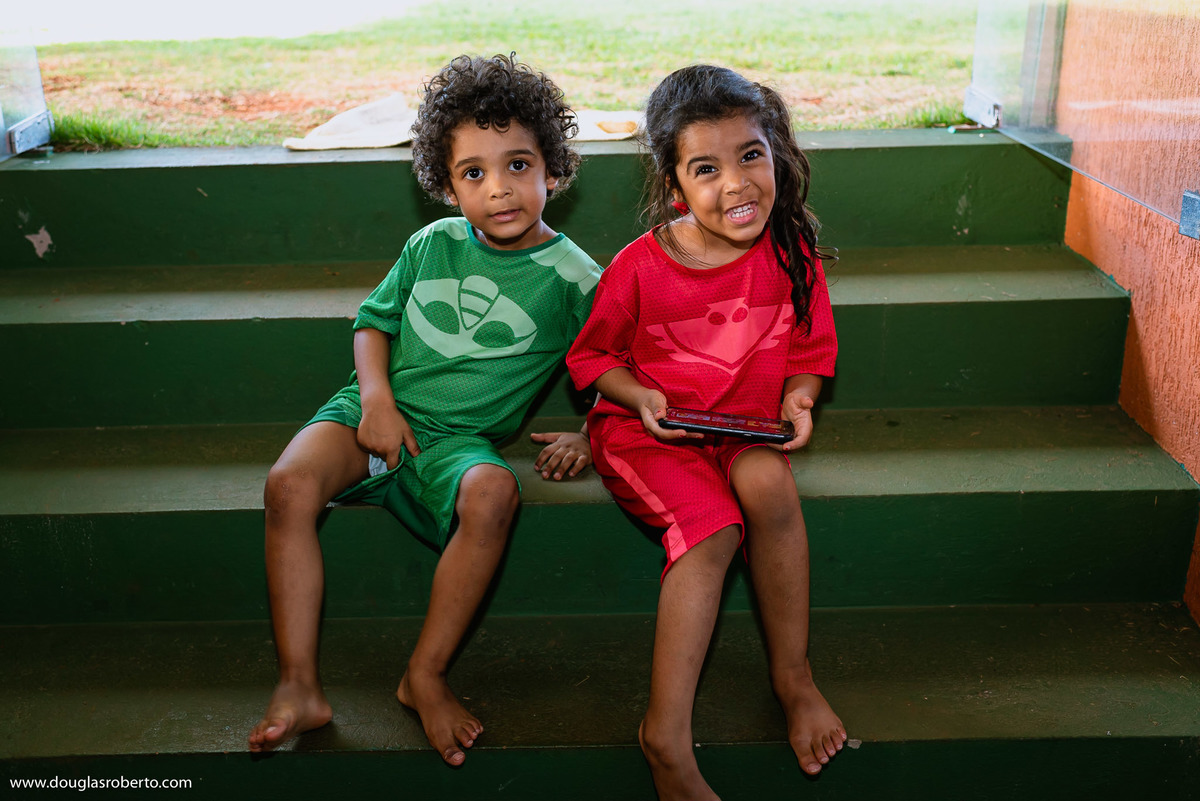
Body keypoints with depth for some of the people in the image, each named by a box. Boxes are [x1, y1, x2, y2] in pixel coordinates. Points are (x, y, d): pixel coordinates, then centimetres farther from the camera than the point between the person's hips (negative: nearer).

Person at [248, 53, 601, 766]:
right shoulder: (433, 245, 6)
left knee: (493, 495, -36)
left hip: (460, 438, -2)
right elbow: (373, 321, 14)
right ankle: (299, 687, -17)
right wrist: (376, 399, -2)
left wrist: (589, 439, -8)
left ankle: (425, 676, -18)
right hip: (379, 410, 3)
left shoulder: (574, 279, -2)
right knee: (289, 485, -26)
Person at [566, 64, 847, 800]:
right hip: (648, 429, -2)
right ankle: (668, 734, -22)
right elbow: (593, 355, 1)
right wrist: (640, 398, -17)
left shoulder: (791, 250, -5)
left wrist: (798, 401, -12)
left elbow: (811, 345, 8)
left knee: (769, 485, -31)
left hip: (746, 426, 3)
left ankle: (793, 675, -11)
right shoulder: (640, 266, -13)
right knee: (712, 527, -29)